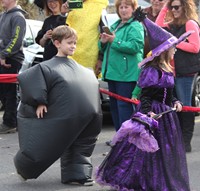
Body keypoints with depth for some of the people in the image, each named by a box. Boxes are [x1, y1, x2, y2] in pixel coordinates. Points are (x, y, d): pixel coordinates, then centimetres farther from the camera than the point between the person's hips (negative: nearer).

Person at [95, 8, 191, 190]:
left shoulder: (167, 71, 11)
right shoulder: (152, 70, -17)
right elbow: (145, 93, -21)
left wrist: (175, 102, 4)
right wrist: (147, 111, -30)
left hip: (165, 113, 10)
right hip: (153, 113, -10)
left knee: (167, 148, 14)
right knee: (149, 148, -3)